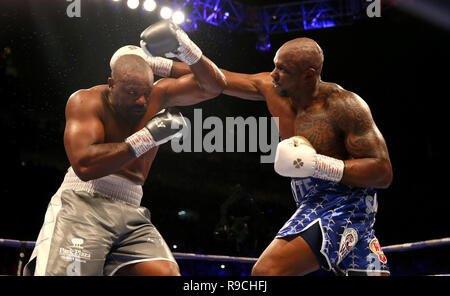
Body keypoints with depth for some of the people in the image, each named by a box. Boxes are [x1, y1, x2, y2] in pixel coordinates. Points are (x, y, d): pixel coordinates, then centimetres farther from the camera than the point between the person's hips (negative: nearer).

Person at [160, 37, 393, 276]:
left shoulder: (344, 106, -16)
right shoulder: (272, 88, 4)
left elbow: (383, 173, -18)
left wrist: (317, 165, -25)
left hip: (345, 205, -8)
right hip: (314, 205, 8)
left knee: (266, 272, -23)